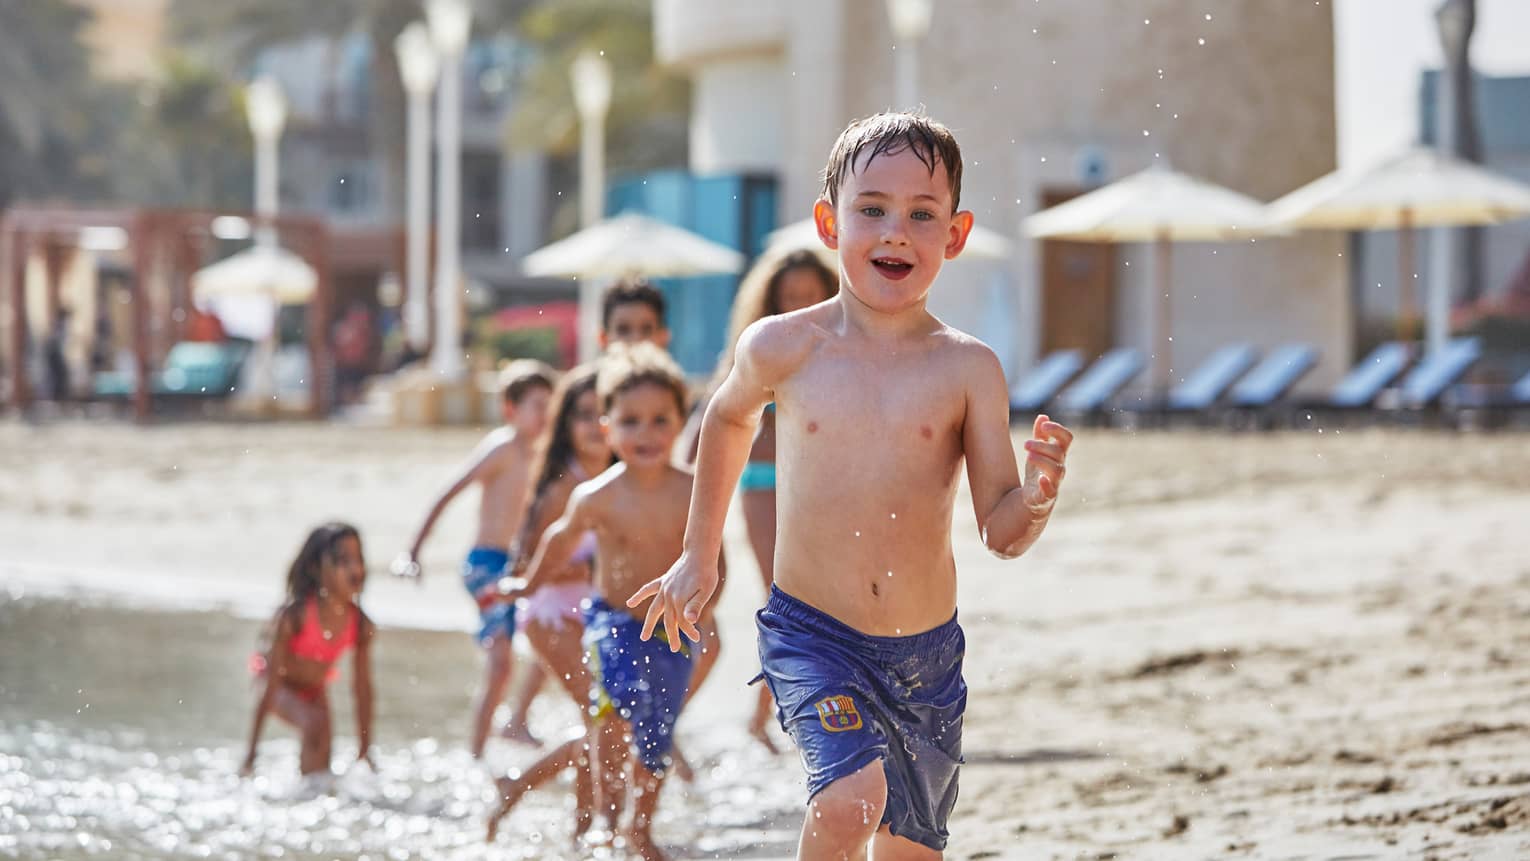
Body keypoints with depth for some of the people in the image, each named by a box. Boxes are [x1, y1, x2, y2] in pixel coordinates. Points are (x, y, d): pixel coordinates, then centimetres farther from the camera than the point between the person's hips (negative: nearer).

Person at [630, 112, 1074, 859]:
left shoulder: (967, 370, -6)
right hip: (811, 637, -2)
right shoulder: (785, 349, -6)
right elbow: (729, 418, 18)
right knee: (853, 796, -28)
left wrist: (1038, 495, -28)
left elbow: (1001, 534, -6)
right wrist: (699, 557, 22)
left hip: (927, 654, 2)